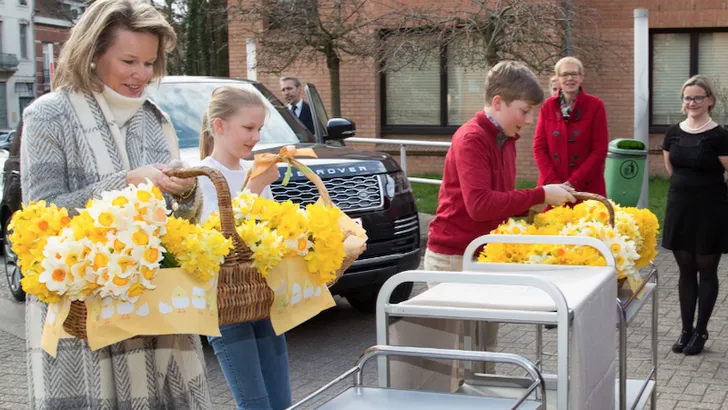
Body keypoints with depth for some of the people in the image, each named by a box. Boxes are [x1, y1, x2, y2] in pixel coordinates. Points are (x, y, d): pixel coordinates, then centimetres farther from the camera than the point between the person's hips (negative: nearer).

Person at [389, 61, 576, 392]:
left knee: (483, 350, 14)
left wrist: (542, 201, 1)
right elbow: (480, 204, -28)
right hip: (454, 258, -9)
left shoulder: (505, 139, 11)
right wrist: (540, 195, -23)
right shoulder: (471, 139, -17)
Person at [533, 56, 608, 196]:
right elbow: (539, 147, 3)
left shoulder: (595, 106, -1)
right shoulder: (547, 106, 5)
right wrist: (554, 183, -9)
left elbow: (600, 150, -5)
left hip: (587, 188, -2)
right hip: (552, 189, 2)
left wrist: (573, 183, -12)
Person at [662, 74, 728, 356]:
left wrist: (704, 189, -1)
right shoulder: (673, 133, 4)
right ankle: (686, 330, 20)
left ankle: (700, 332, 16)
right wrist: (687, 187, 13)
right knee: (685, 270, 11)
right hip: (679, 207, 5)